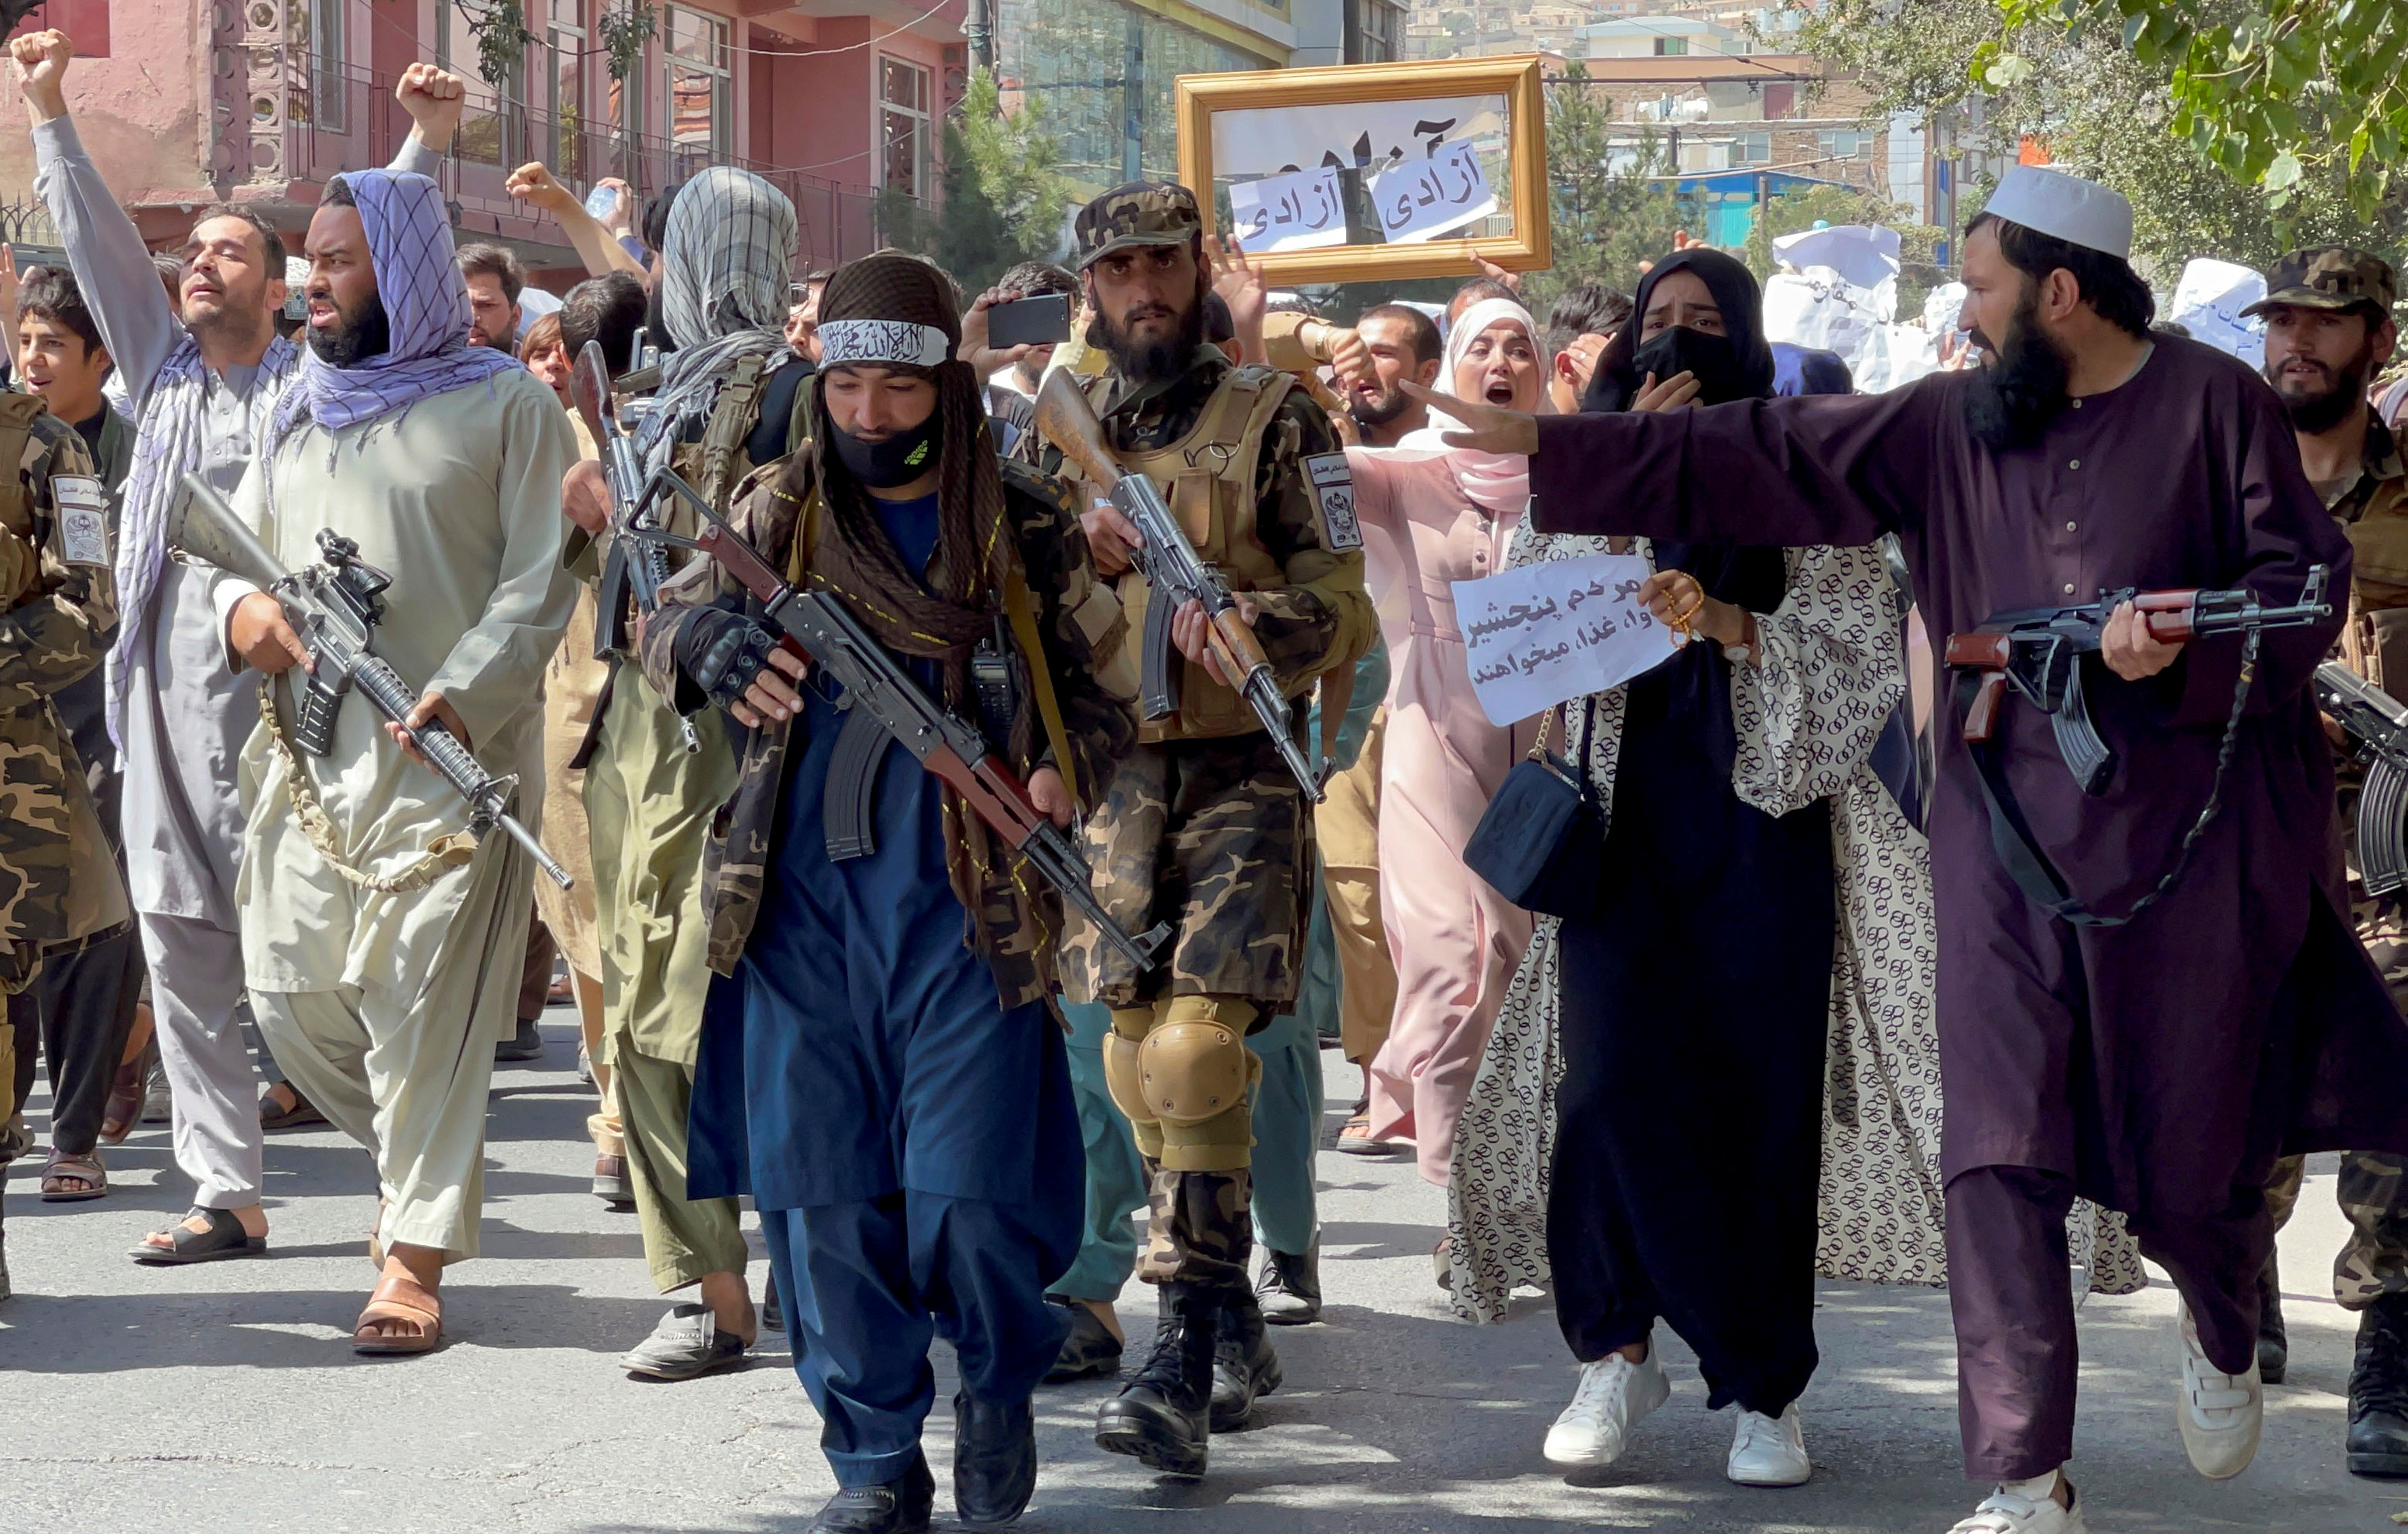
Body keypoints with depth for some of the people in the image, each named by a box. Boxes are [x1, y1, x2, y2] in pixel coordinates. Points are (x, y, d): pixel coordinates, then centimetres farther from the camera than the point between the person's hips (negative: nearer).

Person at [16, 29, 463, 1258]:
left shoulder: (313, 382, 6)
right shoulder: (163, 370, 17)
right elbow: (95, 243, 16)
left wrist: (429, 143, -13)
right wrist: (47, 112, 12)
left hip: (272, 682, -4)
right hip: (161, 688, 5)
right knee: (180, 945, 3)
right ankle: (225, 1194, 7)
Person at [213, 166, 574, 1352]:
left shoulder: (503, 403, -1)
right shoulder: (301, 409, 18)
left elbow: (541, 577, -7)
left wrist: (462, 695, -21)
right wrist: (240, 604, -1)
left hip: (448, 757, -6)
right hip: (308, 753, 6)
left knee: (426, 1008, -8)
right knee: (291, 995, 4)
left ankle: (415, 1258, -2)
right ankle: (423, 1163, 29)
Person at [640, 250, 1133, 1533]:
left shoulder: (1028, 530, 4)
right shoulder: (777, 514, 8)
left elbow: (1102, 680, 11)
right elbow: (671, 624, 1)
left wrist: (1071, 765, -11)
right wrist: (708, 643, -24)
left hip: (969, 911, -2)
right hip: (802, 910, 2)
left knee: (967, 1198, -7)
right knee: (823, 1196, 4)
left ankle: (1000, 1380, 23)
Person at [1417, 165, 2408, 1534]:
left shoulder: (2214, 404, -4)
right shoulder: (1950, 423, 7)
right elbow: (1756, 461, 9)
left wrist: (2188, 637, -25)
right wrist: (1555, 446, 6)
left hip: (2192, 841, -3)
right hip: (2013, 842, 3)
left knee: (2190, 1154, 9)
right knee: (2001, 1160, -7)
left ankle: (2228, 1346, 44)